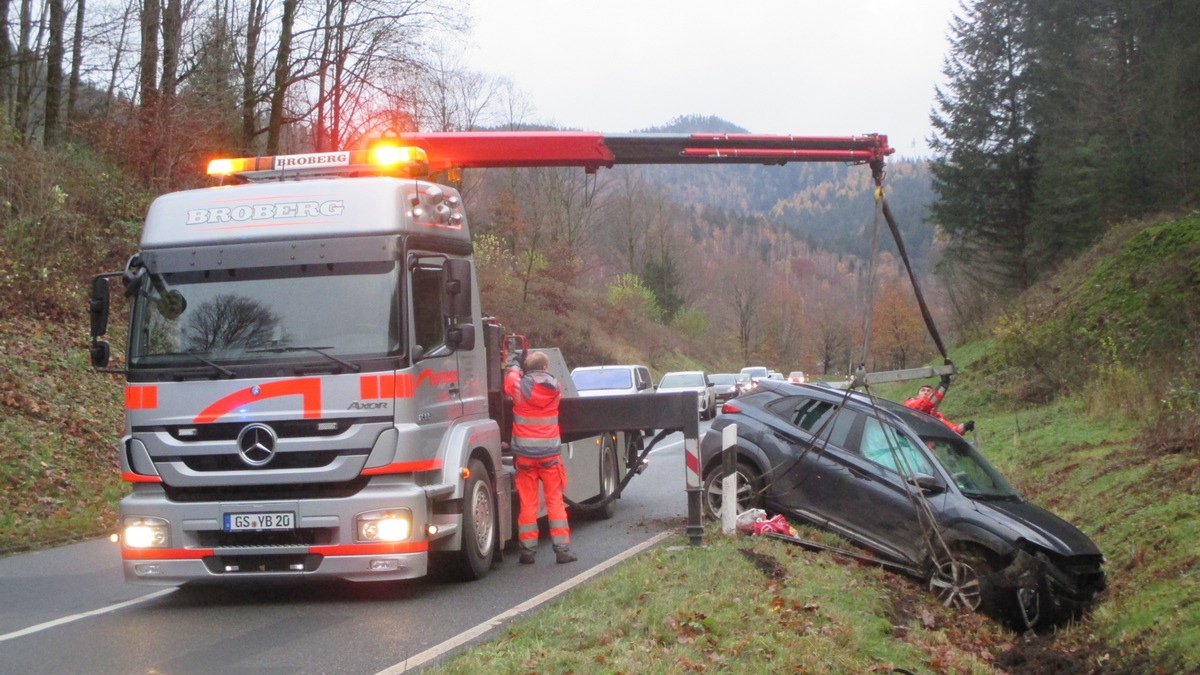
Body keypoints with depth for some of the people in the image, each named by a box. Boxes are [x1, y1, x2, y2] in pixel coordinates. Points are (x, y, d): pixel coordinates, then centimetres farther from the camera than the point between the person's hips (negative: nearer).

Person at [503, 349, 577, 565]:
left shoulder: (519, 387, -7)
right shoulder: (555, 388, -3)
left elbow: (509, 382, 17)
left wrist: (514, 364, 33)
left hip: (524, 453, 0)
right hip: (550, 452, 1)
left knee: (527, 503, 5)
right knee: (555, 501, 6)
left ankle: (528, 550, 5)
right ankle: (562, 549, 3)